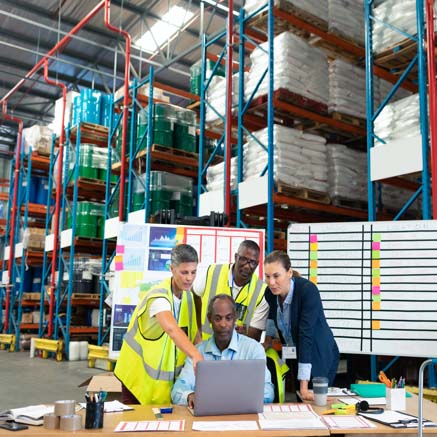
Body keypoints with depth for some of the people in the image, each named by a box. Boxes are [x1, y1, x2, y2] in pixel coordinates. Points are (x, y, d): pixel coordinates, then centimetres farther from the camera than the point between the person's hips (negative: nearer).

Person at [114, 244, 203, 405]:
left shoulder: (188, 296, 1)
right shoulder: (159, 296, -25)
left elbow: (192, 333, 9)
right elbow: (171, 328, -44)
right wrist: (195, 355, -57)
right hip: (140, 376, -6)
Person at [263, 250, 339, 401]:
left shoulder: (308, 290, -29)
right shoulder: (270, 292, -11)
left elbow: (306, 334, -35)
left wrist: (303, 386, -38)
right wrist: (267, 341, 6)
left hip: (319, 357, -5)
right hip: (291, 355, 5)